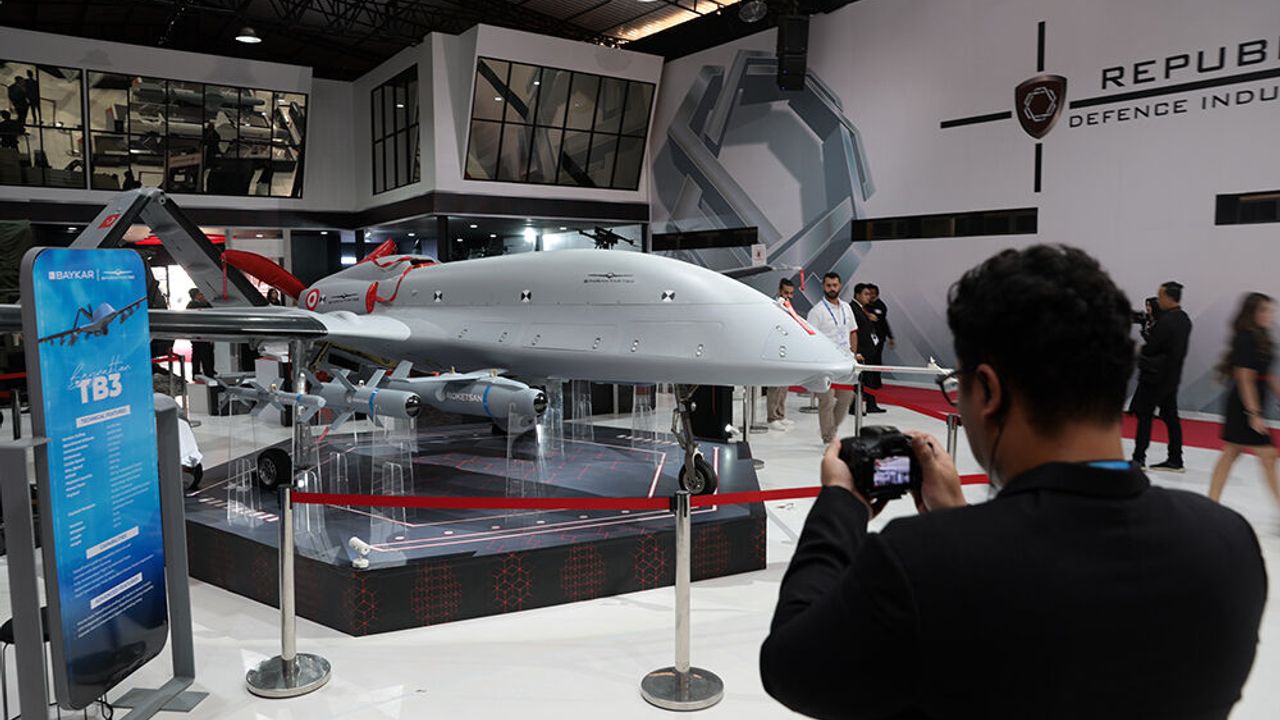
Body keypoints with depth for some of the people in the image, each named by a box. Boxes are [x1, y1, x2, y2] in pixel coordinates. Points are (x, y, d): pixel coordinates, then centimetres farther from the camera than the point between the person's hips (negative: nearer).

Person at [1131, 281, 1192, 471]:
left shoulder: (1165, 321, -20)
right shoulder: (1184, 319, 10)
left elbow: (1150, 347, -17)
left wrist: (1141, 355, 5)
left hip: (1156, 376, -9)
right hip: (1173, 375, 9)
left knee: (1144, 415, -1)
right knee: (1170, 416, 11)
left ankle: (1139, 458, 2)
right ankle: (1175, 459, 15)